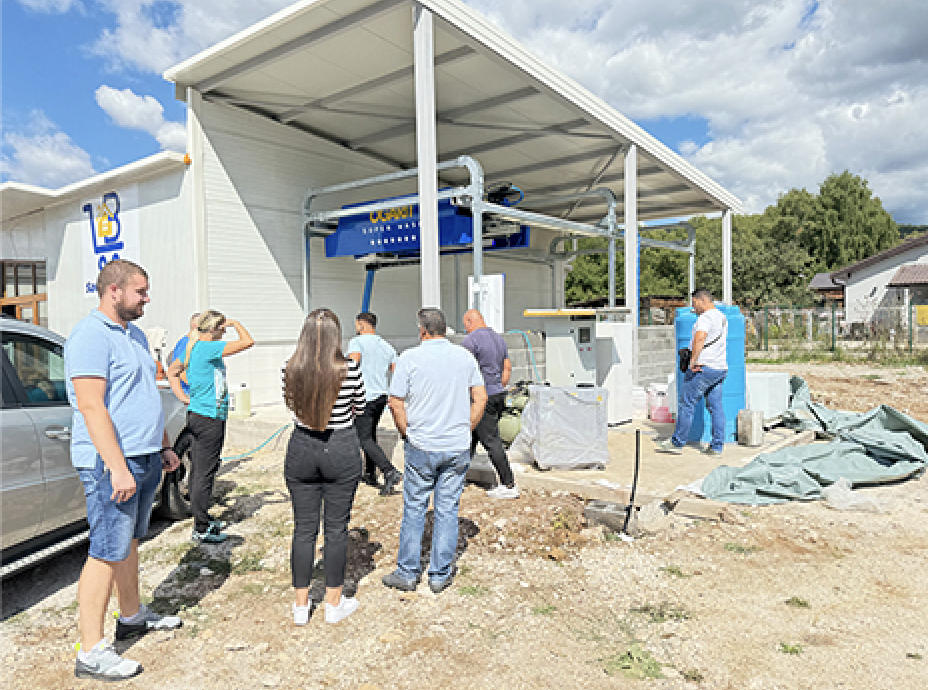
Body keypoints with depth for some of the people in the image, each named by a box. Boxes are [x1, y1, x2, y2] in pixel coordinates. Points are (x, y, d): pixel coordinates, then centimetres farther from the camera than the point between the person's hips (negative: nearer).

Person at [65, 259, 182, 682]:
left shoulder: (135, 335, 15)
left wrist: (164, 447, 21)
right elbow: (91, 406, -23)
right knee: (108, 553, -3)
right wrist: (118, 468, -26)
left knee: (130, 541, 20)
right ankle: (91, 653, 8)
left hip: (144, 460, 9)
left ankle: (132, 617, 35)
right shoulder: (91, 335, -15)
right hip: (112, 463, -9)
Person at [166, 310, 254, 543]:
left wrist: (183, 397, 13)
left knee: (199, 470, 17)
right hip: (210, 418, -10)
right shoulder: (209, 348, -17)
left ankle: (202, 520, 30)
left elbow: (172, 371, 23)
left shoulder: (192, 348, 11)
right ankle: (201, 529, 6)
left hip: (197, 415, 10)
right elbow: (247, 342, -22)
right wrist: (235, 323, -4)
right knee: (205, 473, -2)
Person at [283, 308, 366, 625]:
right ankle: (334, 603, 24)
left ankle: (301, 605, 25)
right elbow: (359, 409, 1)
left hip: (302, 448, 2)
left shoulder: (291, 369, -7)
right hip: (342, 450, -2)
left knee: (303, 528, 13)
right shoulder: (350, 368, -14)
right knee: (337, 528, 11)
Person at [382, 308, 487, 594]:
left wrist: (406, 432, 4)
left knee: (414, 509, 10)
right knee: (447, 510, 10)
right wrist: (466, 429, 10)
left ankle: (407, 572, 21)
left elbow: (396, 402, -9)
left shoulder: (410, 357, -7)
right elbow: (480, 398, 3)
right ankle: (440, 575, 18)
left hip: (421, 446, -2)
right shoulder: (465, 356, 3)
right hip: (457, 447, 3)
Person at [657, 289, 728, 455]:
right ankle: (717, 446, 10)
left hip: (704, 367, -9)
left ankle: (677, 443, 4)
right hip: (721, 367, 10)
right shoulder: (722, 317, 18)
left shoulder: (706, 317, -13)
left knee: (687, 403, -2)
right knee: (715, 406, 9)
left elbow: (699, 338, -31)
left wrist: (693, 360, -26)